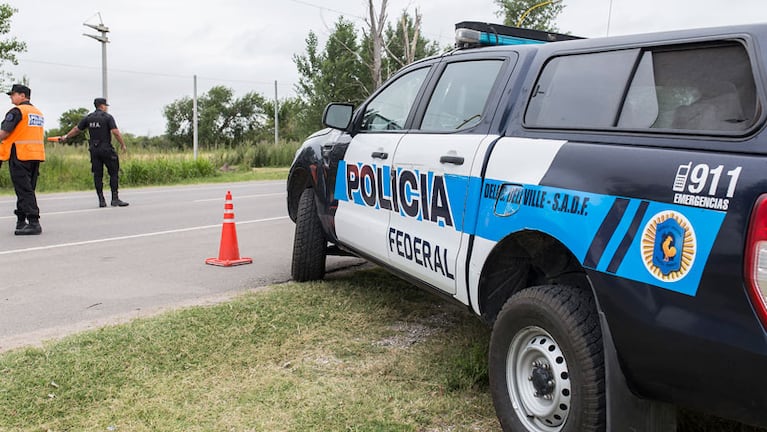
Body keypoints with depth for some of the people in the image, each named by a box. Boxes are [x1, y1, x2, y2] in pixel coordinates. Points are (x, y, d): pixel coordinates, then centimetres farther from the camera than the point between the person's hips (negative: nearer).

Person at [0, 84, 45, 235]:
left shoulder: (17, 111, -9)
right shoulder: (38, 112, 16)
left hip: (20, 155, -8)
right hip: (36, 155, 8)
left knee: (24, 190, -7)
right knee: (28, 189, 12)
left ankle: (33, 222, -12)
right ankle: (21, 221, 19)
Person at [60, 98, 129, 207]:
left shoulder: (88, 118, 10)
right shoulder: (108, 117, -5)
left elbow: (76, 129, 18)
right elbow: (116, 132, -15)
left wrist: (66, 137, 33)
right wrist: (123, 145, -4)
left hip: (94, 149, 5)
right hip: (106, 149, -5)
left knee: (97, 175, 6)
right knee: (114, 173, 0)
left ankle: (101, 200, 5)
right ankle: (115, 199, -6)